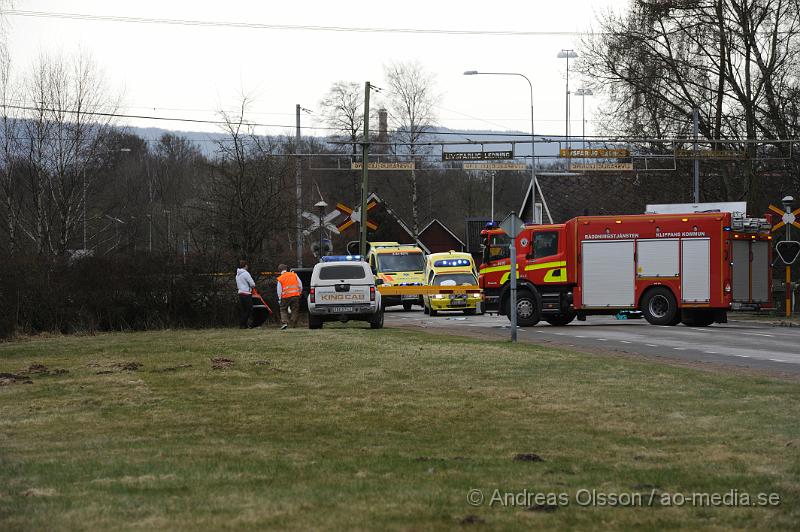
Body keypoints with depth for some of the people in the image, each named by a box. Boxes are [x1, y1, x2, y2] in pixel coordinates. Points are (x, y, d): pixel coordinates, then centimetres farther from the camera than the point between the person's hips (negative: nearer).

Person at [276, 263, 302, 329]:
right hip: (295, 295, 2)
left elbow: (279, 290, 0)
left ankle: (284, 322, -6)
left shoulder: (280, 279, -1)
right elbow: (300, 284, 6)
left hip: (286, 297, -2)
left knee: (283, 310, 12)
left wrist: (279, 299, 10)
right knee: (295, 310, 8)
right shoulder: (294, 275, 4)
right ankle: (294, 325, 4)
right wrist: (300, 292, 18)